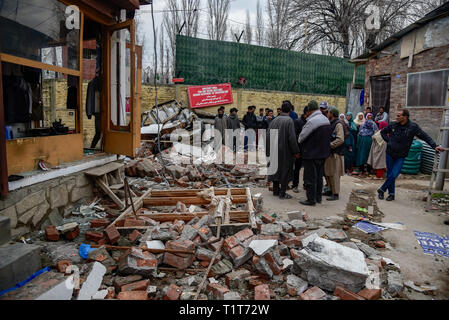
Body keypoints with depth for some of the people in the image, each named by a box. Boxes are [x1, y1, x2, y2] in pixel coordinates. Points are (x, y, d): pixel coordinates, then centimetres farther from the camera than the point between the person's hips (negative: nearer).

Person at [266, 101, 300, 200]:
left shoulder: (274, 120, 4)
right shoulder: (289, 120, -13)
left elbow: (268, 135, 6)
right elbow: (292, 137, -17)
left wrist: (269, 151, 13)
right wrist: (296, 151, -9)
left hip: (274, 150, 6)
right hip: (285, 151, -6)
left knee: (276, 169, 16)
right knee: (285, 170, 4)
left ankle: (275, 190, 25)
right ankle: (282, 193, 7)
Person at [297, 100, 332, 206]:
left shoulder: (312, 121, -21)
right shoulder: (326, 120, 6)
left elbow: (302, 136, -13)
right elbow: (328, 136, 12)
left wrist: (299, 142, 7)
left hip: (311, 154, -8)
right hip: (323, 153, 8)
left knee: (310, 177, 1)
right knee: (319, 176, 17)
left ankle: (311, 200, 7)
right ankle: (318, 197, 27)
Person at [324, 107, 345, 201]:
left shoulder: (338, 124, -13)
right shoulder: (331, 123, 15)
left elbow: (340, 139, -22)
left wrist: (329, 145, -20)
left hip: (335, 153, -9)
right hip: (329, 152, 9)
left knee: (334, 174, -5)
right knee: (328, 173, 14)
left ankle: (335, 194, 2)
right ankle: (331, 190, 26)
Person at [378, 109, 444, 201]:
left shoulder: (413, 127, -9)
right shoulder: (393, 125, -3)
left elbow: (425, 137, -7)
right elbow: (383, 132, 14)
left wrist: (435, 146, -16)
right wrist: (388, 140, 1)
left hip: (401, 156, -2)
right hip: (390, 154, 3)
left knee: (393, 175, -11)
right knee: (389, 174, 7)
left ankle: (382, 190, 8)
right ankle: (391, 194, 20)